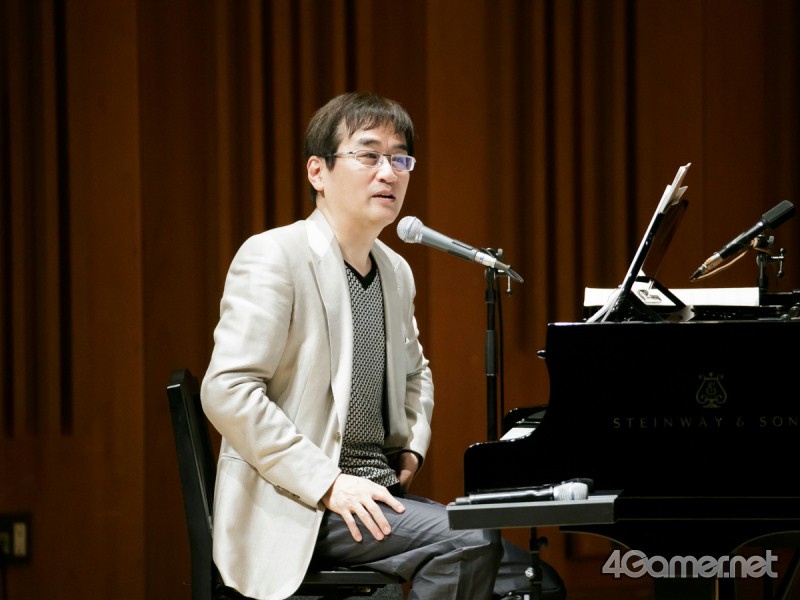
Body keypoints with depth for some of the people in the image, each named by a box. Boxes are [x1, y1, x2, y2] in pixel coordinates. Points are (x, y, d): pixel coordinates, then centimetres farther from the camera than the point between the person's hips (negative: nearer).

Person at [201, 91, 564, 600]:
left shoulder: (396, 272, 15)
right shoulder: (274, 257, -10)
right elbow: (227, 391, -19)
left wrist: (412, 449, 14)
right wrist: (328, 484, -23)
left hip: (380, 492, 8)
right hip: (298, 507, -8)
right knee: (468, 543, -25)